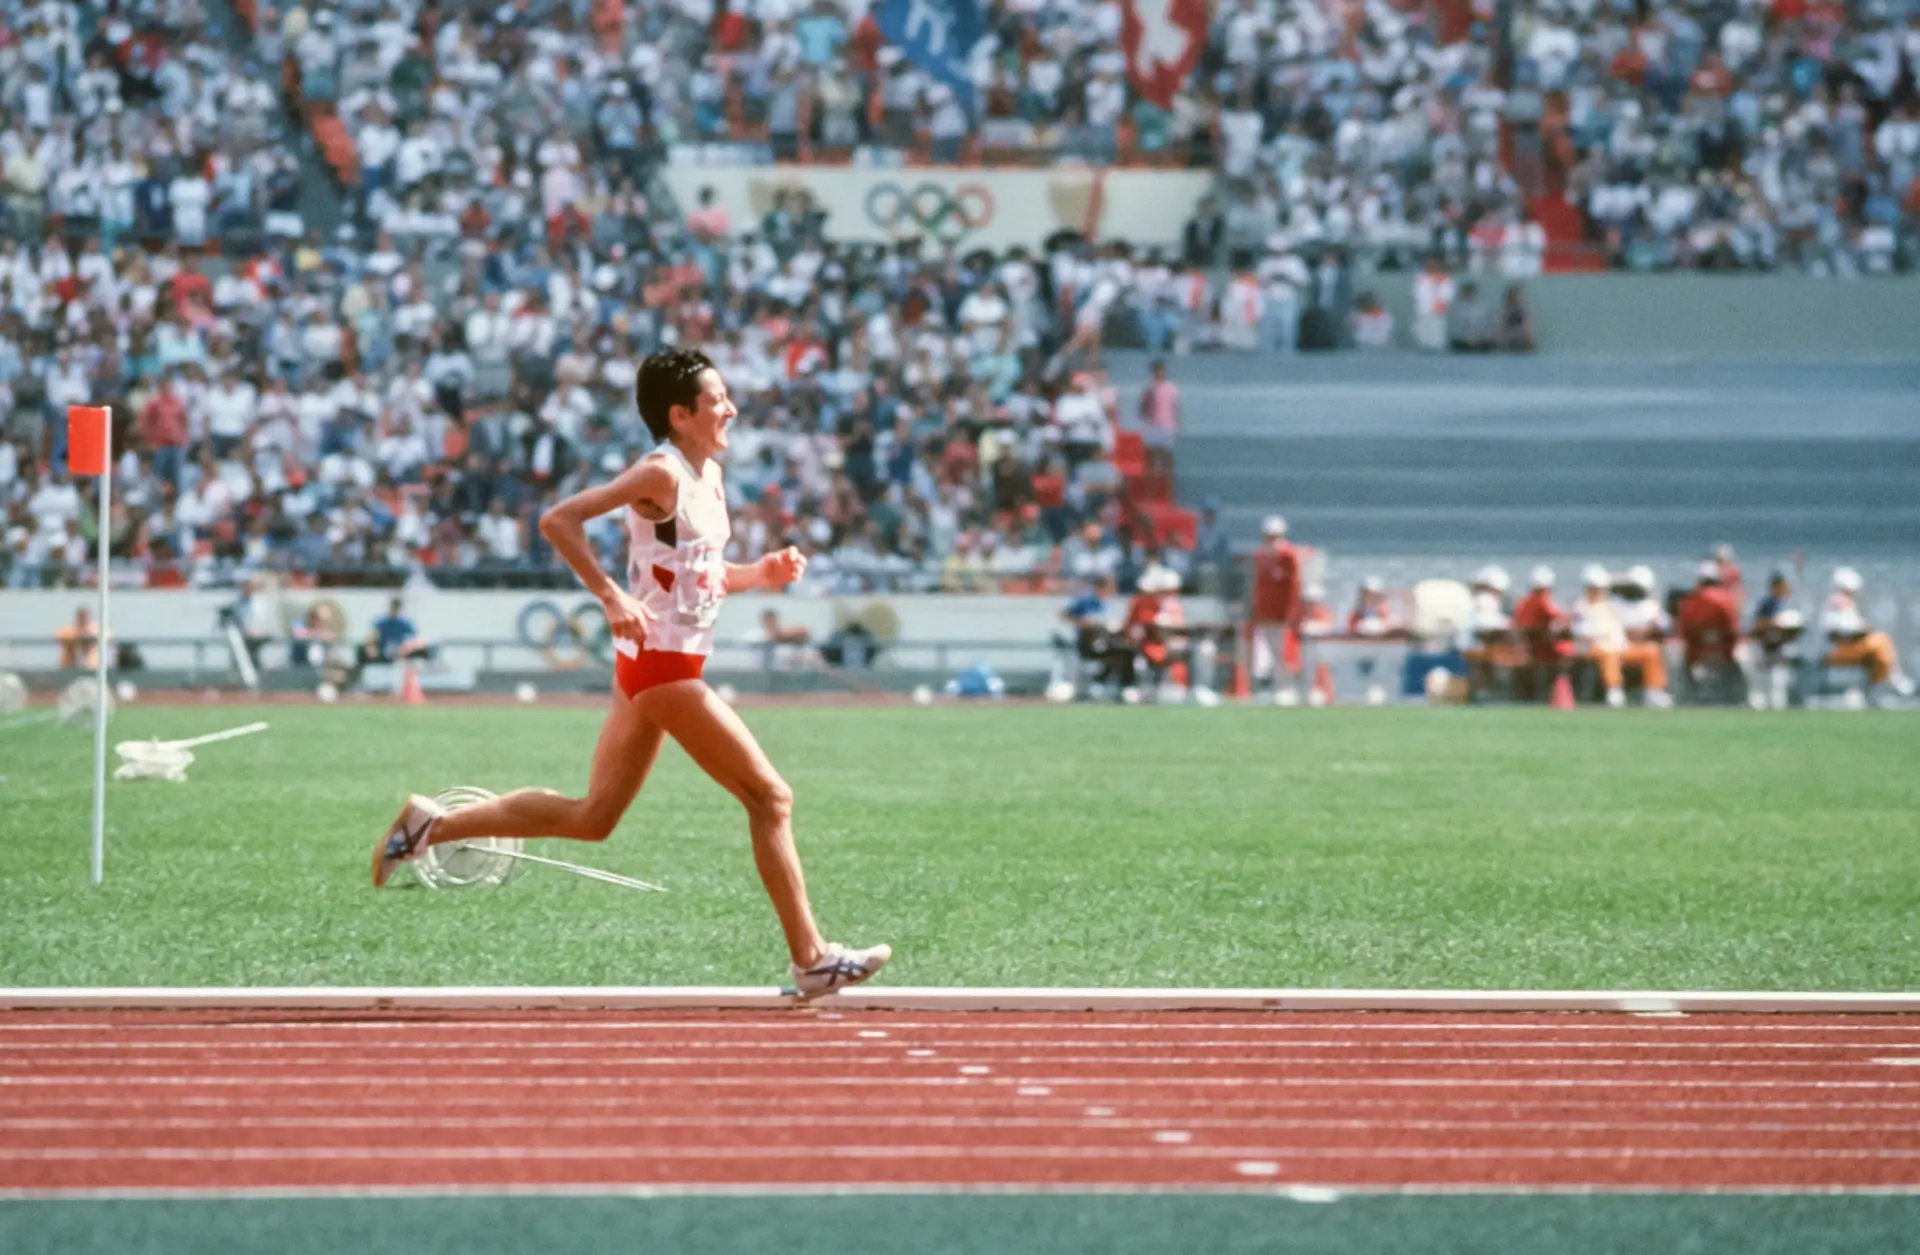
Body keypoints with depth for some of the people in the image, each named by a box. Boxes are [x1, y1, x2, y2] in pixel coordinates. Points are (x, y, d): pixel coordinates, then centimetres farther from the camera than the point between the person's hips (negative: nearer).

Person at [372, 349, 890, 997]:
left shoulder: (710, 474, 12)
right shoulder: (661, 474, -15)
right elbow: (558, 519, -20)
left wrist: (758, 575, 6)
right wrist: (612, 597, -25)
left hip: (650, 668, 10)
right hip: (664, 661, -10)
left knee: (592, 816, 13)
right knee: (770, 798, -5)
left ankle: (434, 824, 16)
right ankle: (811, 958, 0)